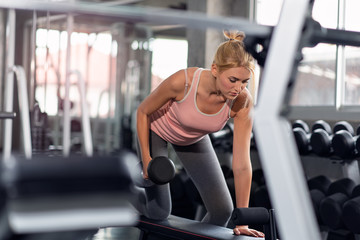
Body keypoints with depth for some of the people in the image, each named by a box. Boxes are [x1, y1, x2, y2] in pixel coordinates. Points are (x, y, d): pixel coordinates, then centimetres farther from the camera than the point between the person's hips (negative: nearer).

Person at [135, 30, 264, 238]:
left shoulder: (243, 102, -31)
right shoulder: (183, 81, -39)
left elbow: (242, 164, -28)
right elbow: (143, 112, -18)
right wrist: (146, 159, -20)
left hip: (194, 139, 3)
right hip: (156, 130, -3)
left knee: (222, 210, -8)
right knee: (159, 211, -2)